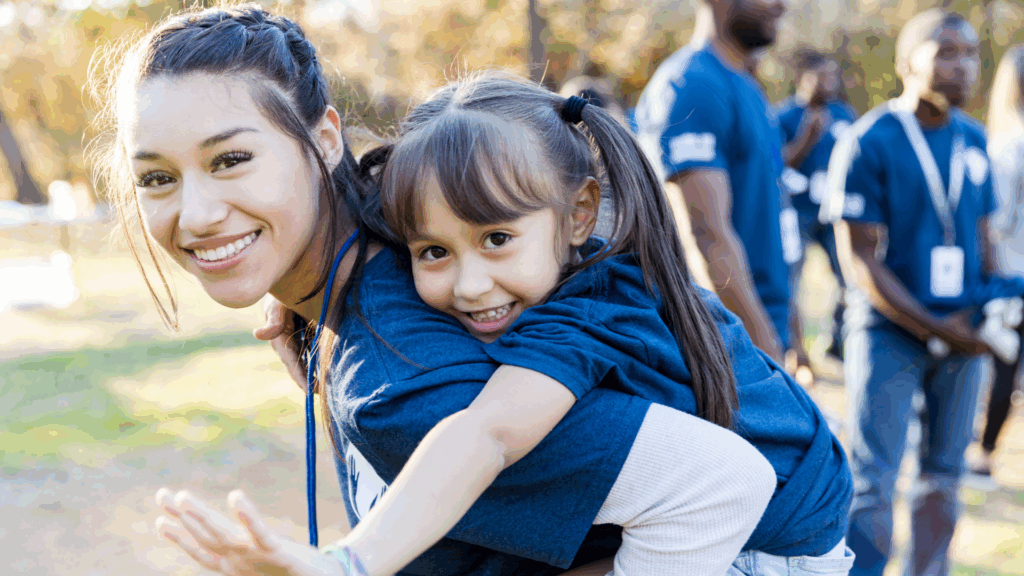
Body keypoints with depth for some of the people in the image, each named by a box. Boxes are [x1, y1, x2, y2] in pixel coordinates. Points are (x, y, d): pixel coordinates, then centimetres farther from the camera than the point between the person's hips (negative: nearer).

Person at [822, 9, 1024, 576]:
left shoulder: (974, 140, 6)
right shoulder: (868, 143, -13)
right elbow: (860, 259, -14)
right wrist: (935, 329, -16)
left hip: (960, 330, 6)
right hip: (891, 332, -6)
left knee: (944, 473, 14)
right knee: (873, 484, -3)